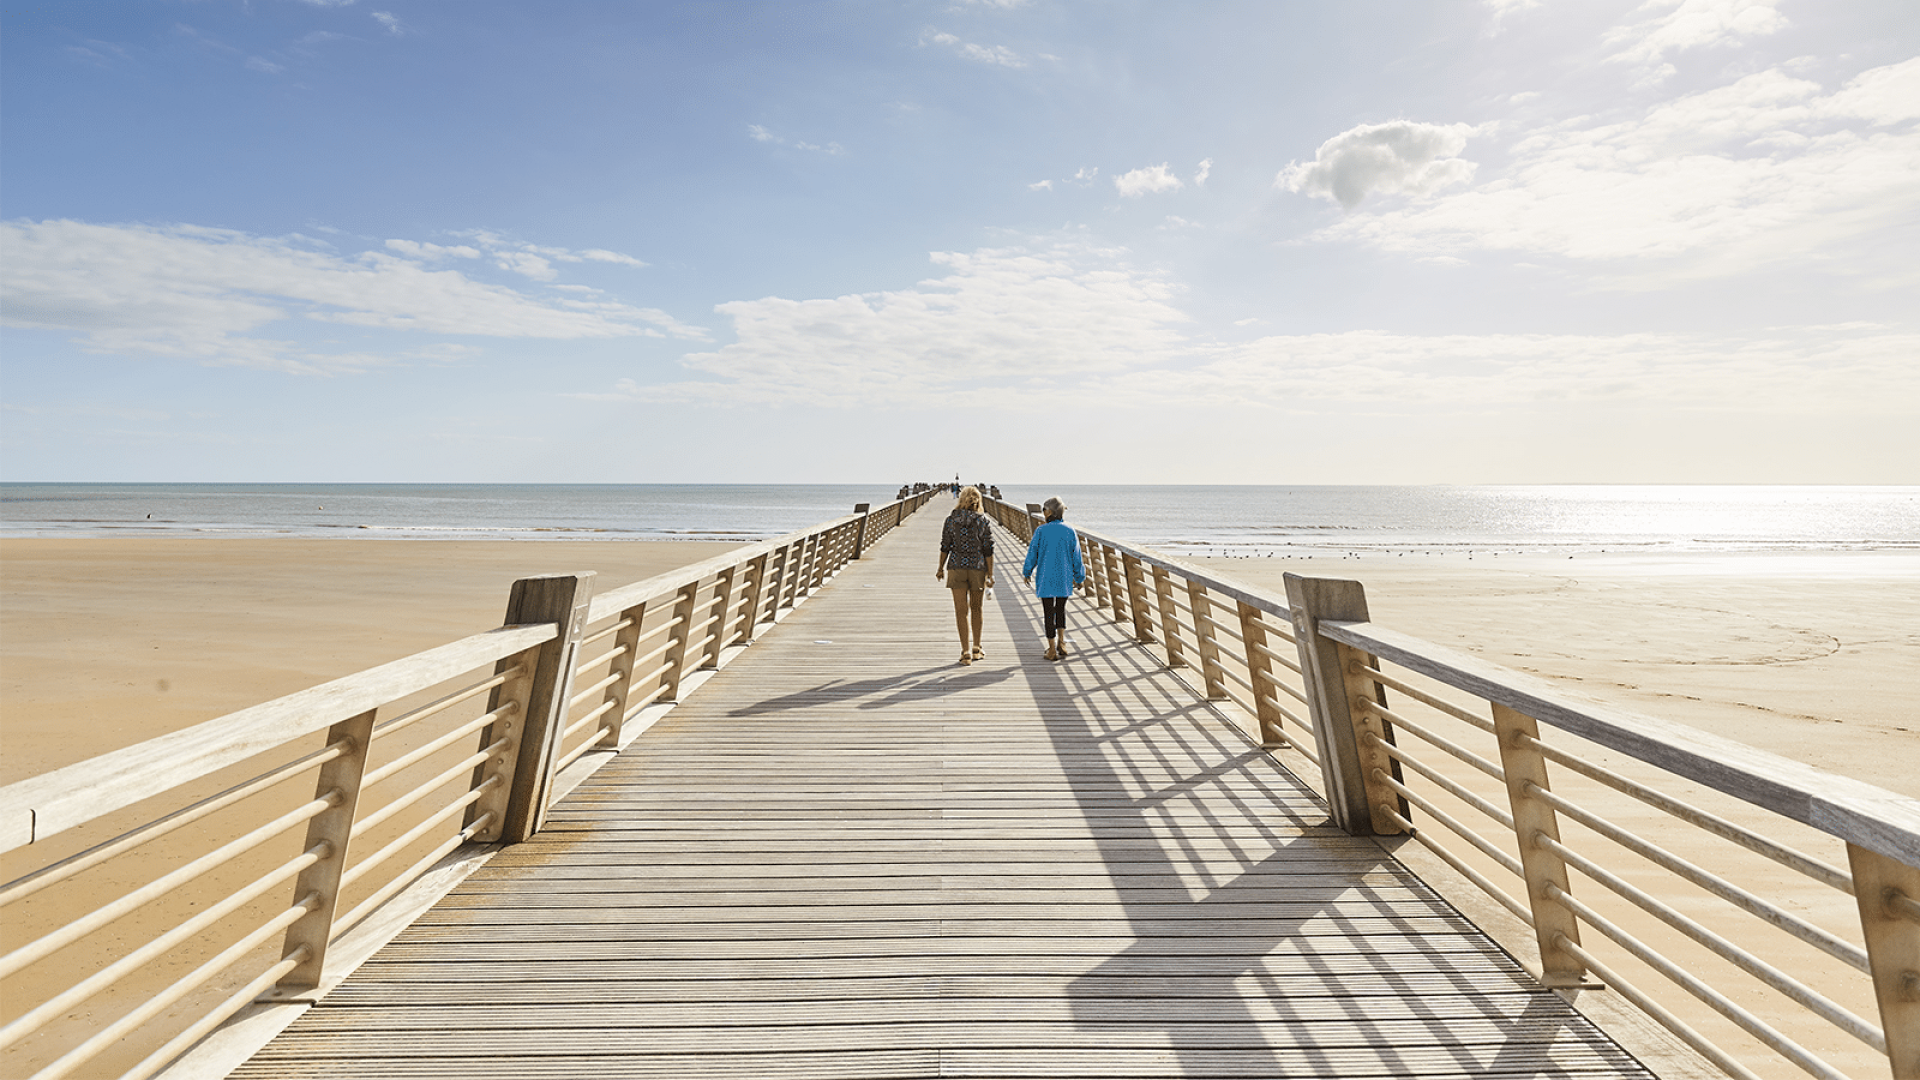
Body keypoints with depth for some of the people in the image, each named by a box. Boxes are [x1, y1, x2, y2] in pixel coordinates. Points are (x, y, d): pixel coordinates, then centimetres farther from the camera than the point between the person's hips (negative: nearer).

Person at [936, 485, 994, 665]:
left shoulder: (951, 520, -2)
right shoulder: (983, 522, -3)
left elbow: (945, 547, -1)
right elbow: (988, 550, -5)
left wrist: (941, 568, 11)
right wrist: (990, 574, 0)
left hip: (956, 567, 0)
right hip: (978, 568, 0)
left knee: (961, 611, 2)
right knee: (976, 609, 16)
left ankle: (966, 652, -3)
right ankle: (976, 649, 24)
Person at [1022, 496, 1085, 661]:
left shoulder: (1041, 531, -9)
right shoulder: (1069, 532, -3)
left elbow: (1032, 553, -2)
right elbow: (1076, 556, 3)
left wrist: (1027, 573, 13)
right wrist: (1078, 577, 15)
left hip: (1045, 579, -2)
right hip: (1064, 579, 2)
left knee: (1049, 612, 5)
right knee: (1061, 609, 20)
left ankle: (1052, 649, 9)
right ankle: (1061, 642, 7)